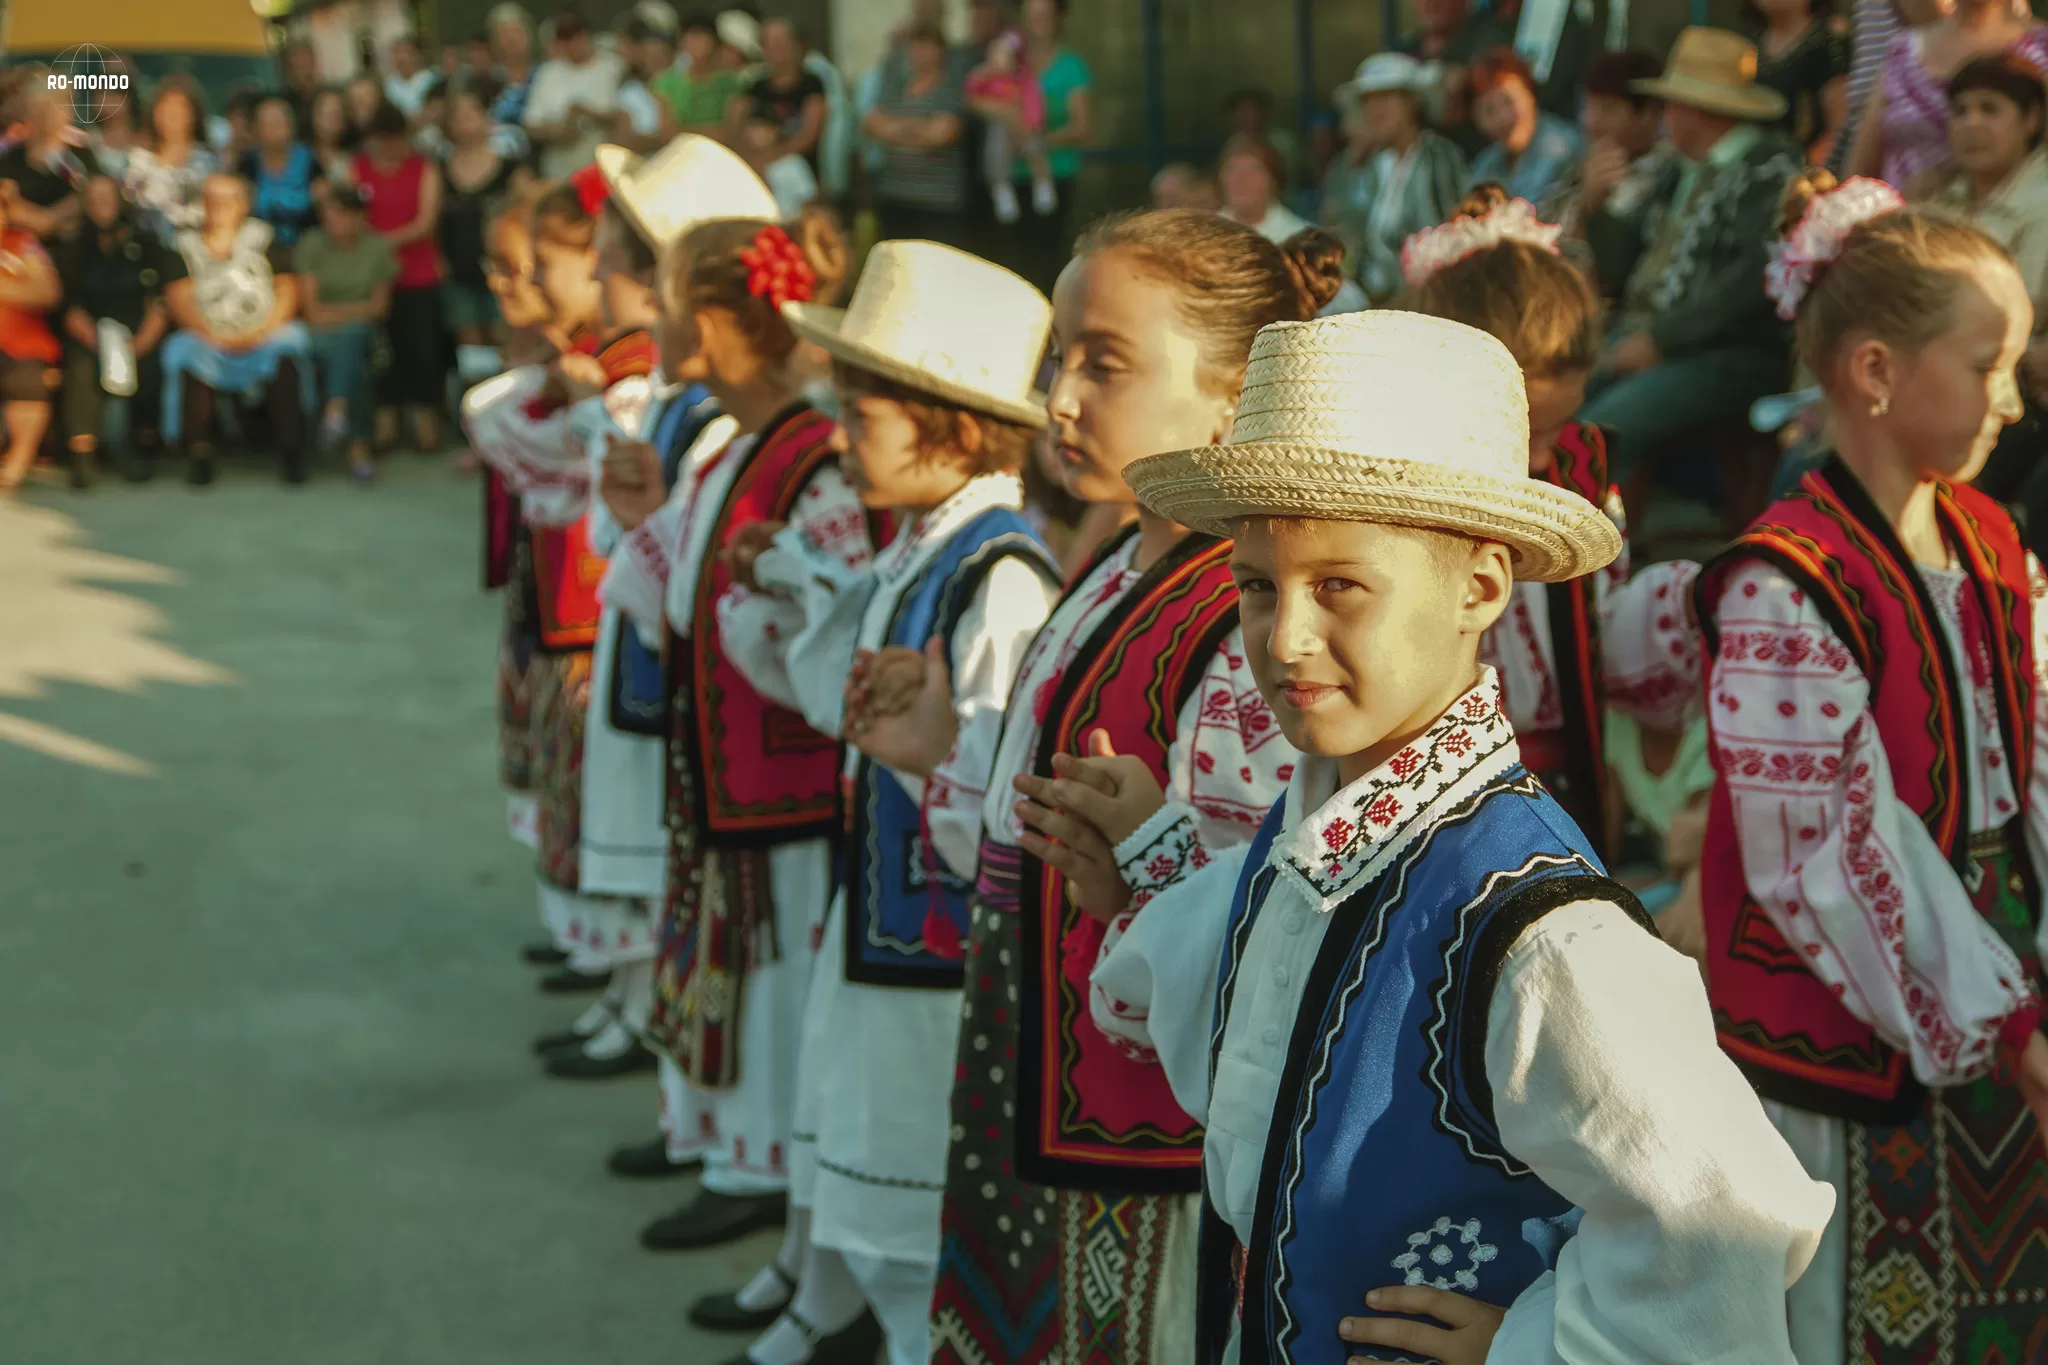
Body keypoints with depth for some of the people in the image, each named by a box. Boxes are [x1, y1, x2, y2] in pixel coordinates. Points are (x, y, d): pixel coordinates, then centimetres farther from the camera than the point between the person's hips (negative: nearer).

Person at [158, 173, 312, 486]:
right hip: (209, 340, 1)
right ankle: (198, 452, -29)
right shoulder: (186, 245, 15)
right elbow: (177, 298, 4)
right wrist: (213, 335, -13)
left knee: (287, 347, -32)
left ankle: (290, 449, -28)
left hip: (263, 339, -1)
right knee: (184, 352, -31)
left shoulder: (263, 238, 13)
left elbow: (287, 290, 5)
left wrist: (262, 331, -12)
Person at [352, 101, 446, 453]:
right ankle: (384, 421, 9)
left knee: (421, 348, 1)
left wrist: (389, 239, -21)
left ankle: (425, 420, 10)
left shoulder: (424, 169, 3)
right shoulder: (358, 167, 6)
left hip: (418, 276, -1)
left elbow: (426, 222, -7)